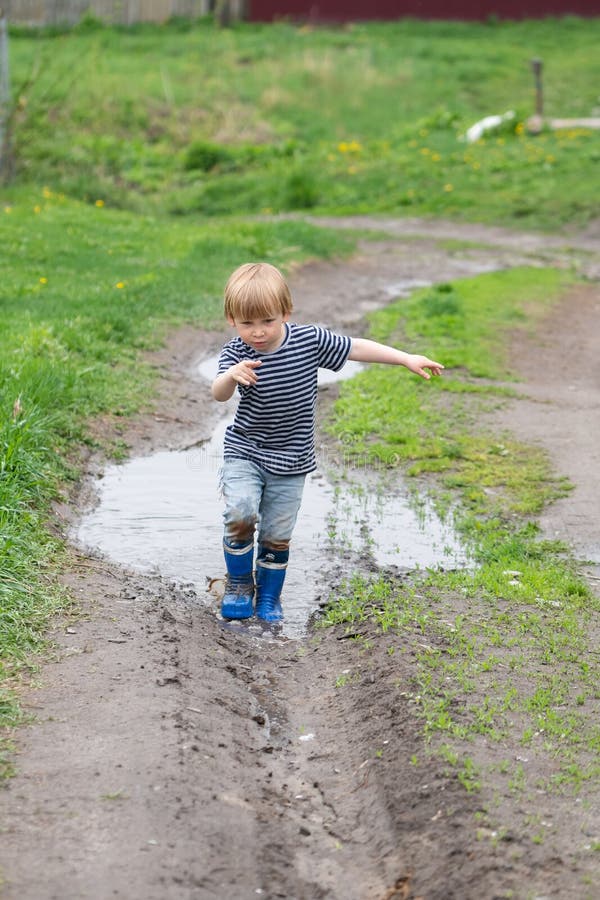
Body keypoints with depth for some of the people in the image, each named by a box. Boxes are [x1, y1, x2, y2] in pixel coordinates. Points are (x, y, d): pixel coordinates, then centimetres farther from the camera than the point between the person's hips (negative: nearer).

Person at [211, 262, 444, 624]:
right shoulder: (236, 354, -14)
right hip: (245, 453, -1)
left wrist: (408, 359, -5)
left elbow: (357, 348, -2)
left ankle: (269, 596, 29)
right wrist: (231, 376, -55)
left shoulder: (310, 340, -10)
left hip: (291, 463, 1)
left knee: (277, 535, 6)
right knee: (240, 513, -21)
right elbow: (218, 394, -32)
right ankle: (239, 584, 3)